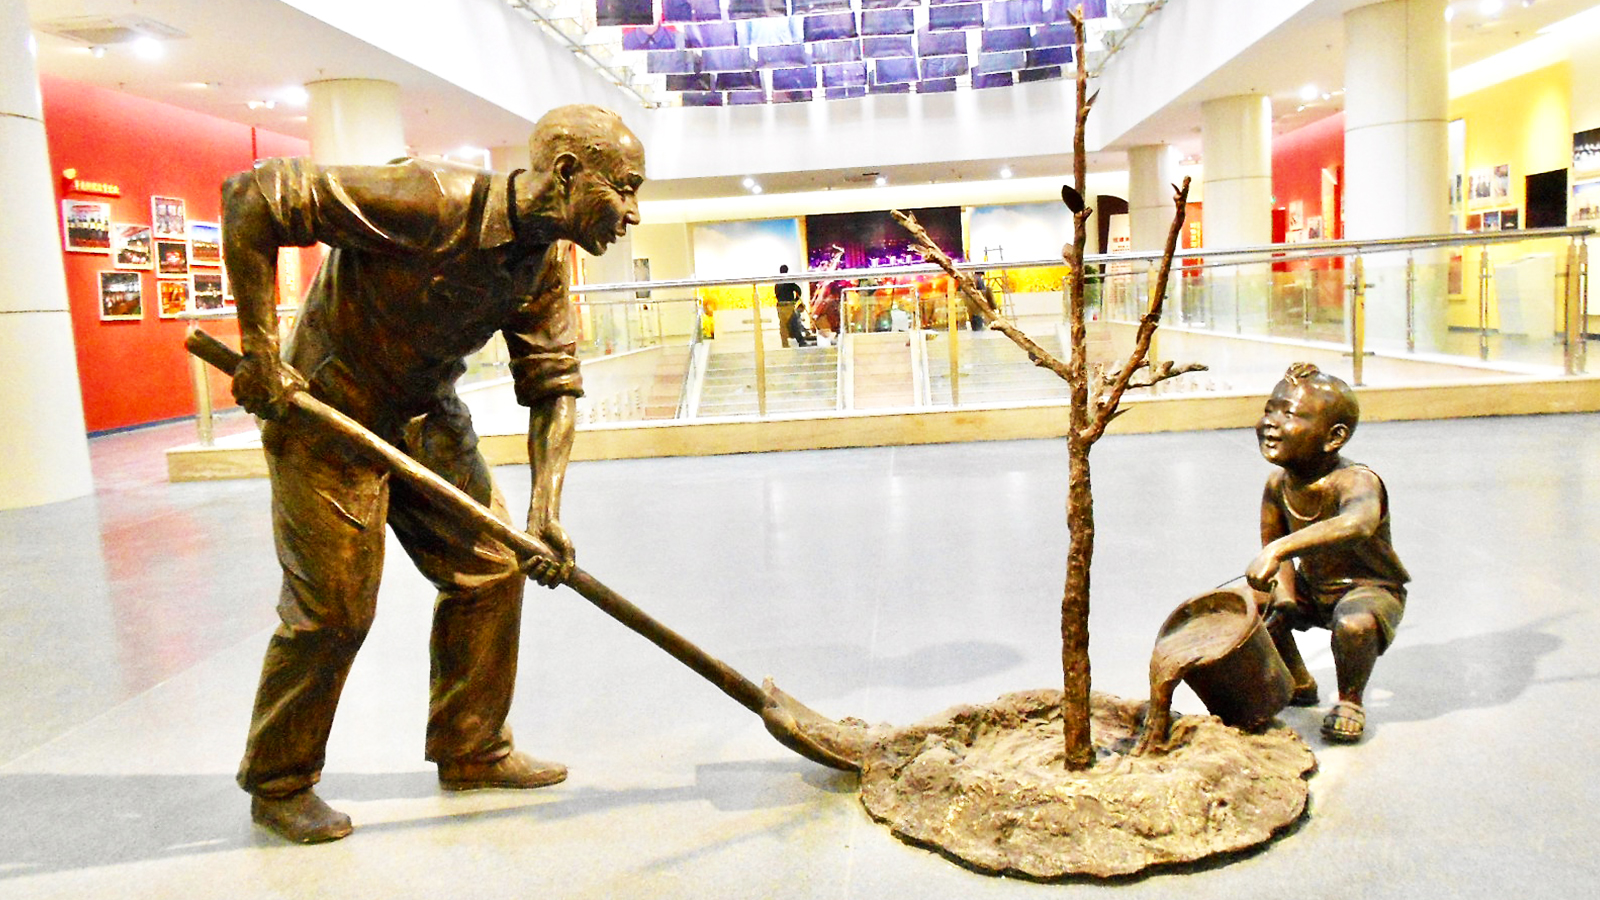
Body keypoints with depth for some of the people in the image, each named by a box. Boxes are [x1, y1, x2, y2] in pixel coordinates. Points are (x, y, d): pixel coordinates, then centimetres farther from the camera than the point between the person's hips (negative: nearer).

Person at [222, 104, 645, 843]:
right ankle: (277, 784, 21)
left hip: (429, 416, 8)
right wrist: (260, 352, -26)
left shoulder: (544, 264, -6)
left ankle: (472, 751, 23)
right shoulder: (430, 200, -30)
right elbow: (253, 198, -27)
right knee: (333, 609, -2)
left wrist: (545, 511, -14)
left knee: (491, 568, 6)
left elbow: (553, 383, -3)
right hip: (328, 412, -7)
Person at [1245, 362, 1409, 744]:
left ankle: (1350, 700, -4)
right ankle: (1297, 683, 20)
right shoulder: (1278, 483, -10)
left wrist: (1279, 551, -65)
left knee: (1354, 623, -37)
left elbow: (1358, 524, -57)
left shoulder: (1355, 481, -32)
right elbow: (1273, 542, 3)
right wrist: (1284, 597, -15)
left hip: (1372, 590, -7)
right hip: (1312, 588, 7)